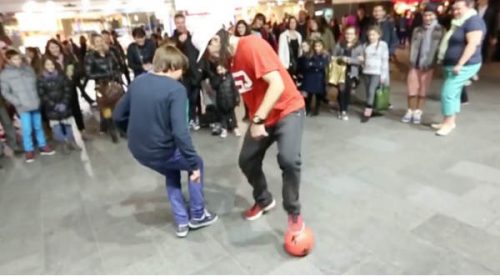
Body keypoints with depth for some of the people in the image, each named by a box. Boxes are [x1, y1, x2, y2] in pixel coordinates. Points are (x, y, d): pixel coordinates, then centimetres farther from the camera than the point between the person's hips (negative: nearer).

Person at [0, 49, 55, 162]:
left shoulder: (28, 68, 3)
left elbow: (36, 83, 10)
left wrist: (38, 98, 2)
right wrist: (18, 103, -11)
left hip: (35, 104, 3)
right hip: (23, 107, -3)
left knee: (38, 127, 14)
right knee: (27, 129, -1)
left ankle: (43, 146, 28)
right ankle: (29, 150, 15)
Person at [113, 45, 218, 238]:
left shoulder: (138, 81, 4)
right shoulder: (176, 89, -17)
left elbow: (118, 116, 11)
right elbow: (180, 132, -26)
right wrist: (193, 164, -19)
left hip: (137, 151, 7)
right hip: (160, 151, -6)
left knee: (172, 173, 33)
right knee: (197, 163, 23)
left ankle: (181, 222, 34)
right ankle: (197, 216, 31)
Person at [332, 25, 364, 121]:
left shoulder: (359, 46, 0)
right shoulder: (339, 45, 7)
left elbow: (360, 60, -8)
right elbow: (333, 56, 8)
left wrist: (348, 59, -18)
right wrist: (341, 58, -10)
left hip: (351, 72, -1)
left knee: (348, 91, 2)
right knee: (341, 90, -7)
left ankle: (345, 110, 14)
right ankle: (342, 110, 6)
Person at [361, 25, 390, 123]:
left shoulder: (383, 45, -2)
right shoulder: (366, 45, 10)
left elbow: (385, 60, -3)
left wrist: (383, 75, -6)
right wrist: (363, 68, 6)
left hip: (377, 72, -5)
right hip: (367, 72, 5)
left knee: (371, 90, -16)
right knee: (368, 92, 4)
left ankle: (367, 113, -14)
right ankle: (370, 111, 12)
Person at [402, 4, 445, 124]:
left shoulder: (440, 30, 1)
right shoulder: (417, 30, 12)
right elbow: (413, 47, 11)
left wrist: (437, 63, -12)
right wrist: (412, 60, 1)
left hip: (428, 65, -3)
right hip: (415, 64, 3)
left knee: (423, 90, 5)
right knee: (412, 88, 3)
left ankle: (418, 112, 14)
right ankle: (410, 111, 14)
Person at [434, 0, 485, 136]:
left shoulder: (473, 21, -15)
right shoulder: (459, 22, 16)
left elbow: (472, 44, -24)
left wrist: (460, 64, -28)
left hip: (463, 66, -10)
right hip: (452, 65, 10)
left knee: (448, 93, -13)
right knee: (454, 94, 12)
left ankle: (449, 123, -2)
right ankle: (451, 121, 20)